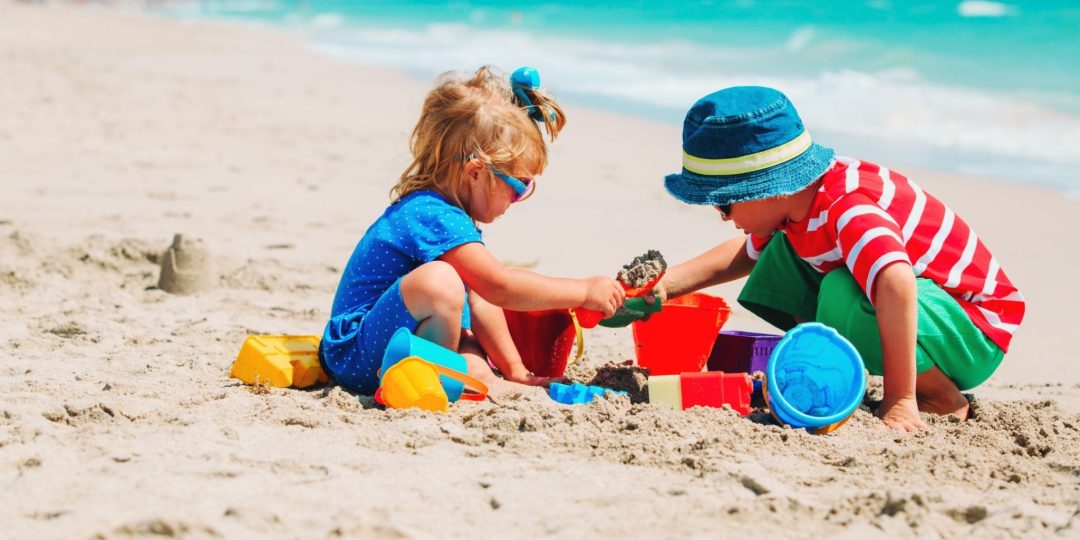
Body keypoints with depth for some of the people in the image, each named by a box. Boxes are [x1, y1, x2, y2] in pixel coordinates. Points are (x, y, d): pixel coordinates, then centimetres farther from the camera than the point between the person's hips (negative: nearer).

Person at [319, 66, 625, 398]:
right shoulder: (436, 218, -19)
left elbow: (481, 297, 19)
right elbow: (500, 287, -22)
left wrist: (515, 369, 18)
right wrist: (586, 291, -14)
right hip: (358, 355, -11)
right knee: (438, 281, -32)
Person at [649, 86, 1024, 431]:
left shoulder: (849, 209, -31)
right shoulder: (794, 195, -2)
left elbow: (896, 284, -51)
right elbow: (747, 253, 19)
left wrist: (900, 401, -50)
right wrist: (669, 282, 5)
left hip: (977, 330, -9)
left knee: (844, 295, -35)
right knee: (782, 255, 5)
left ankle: (945, 402, -14)